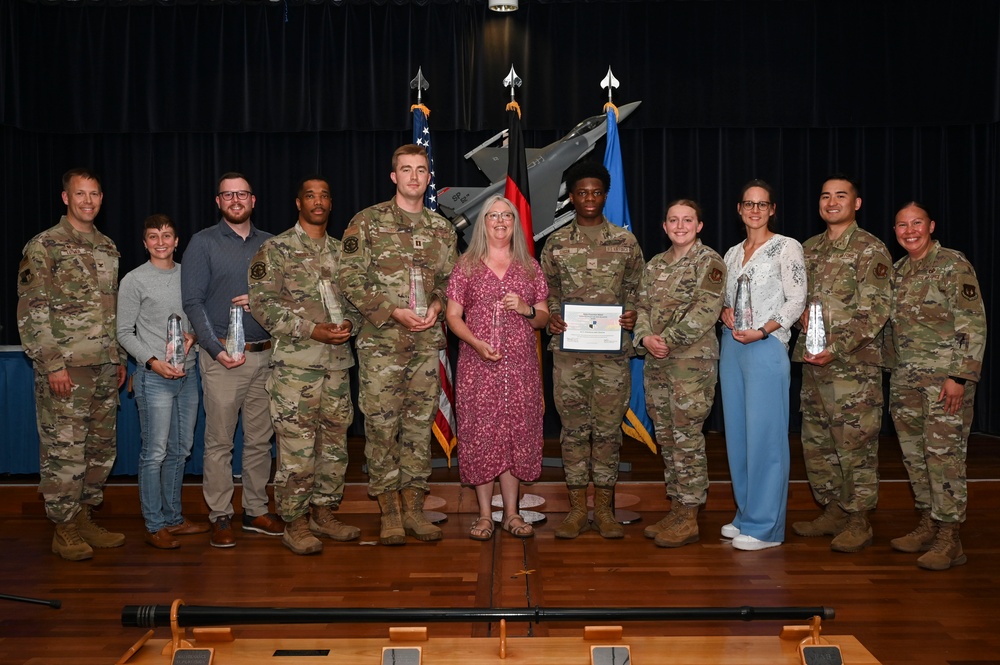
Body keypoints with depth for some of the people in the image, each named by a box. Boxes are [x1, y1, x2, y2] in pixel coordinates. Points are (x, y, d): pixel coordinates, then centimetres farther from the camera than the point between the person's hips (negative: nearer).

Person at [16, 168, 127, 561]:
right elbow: (31, 311, -10)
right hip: (66, 367, -7)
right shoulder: (44, 246, -6)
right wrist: (52, 363, -15)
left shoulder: (107, 248, 15)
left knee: (102, 447, 11)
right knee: (64, 450, -1)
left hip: (104, 366, 7)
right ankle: (64, 531, 11)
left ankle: (85, 518, 24)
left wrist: (119, 357, 16)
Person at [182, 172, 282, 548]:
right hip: (222, 355, -4)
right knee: (219, 442, -1)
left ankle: (256, 511, 19)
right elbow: (192, 302, -4)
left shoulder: (269, 244, 13)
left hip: (264, 354, 4)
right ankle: (220, 517, 8)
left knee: (260, 439, 8)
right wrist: (216, 349, -13)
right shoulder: (203, 243, 2)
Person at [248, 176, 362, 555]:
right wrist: (311, 330, -16)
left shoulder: (341, 251, 15)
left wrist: (350, 323, -3)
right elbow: (261, 302, -9)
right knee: (296, 446, -4)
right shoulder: (276, 249, -2)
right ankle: (295, 523, 8)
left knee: (334, 443, 11)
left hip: (338, 362, 6)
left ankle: (324, 513, 24)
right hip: (295, 363, -6)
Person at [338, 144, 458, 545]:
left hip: (427, 343, 4)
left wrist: (437, 305, -5)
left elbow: (452, 280, 16)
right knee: (381, 425, 0)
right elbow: (351, 280, -6)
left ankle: (413, 508, 20)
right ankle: (390, 513, 13)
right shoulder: (367, 223, -1)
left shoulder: (442, 228, 12)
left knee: (419, 425, 8)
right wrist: (394, 312, -15)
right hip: (381, 343, -3)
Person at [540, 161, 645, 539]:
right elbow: (547, 292, 11)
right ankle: (577, 508, 15)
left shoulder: (625, 241, 7)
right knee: (573, 428, 5)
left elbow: (635, 289, 10)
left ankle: (604, 509, 15)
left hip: (613, 349, 0)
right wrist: (550, 317, -8)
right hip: (568, 349, 0)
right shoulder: (556, 243, 7)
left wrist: (632, 314, -9)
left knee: (608, 428, 4)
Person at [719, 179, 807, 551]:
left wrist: (762, 331, -17)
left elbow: (797, 301, -8)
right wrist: (726, 313, -2)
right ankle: (746, 515, 22)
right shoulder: (733, 253, 16)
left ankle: (765, 527, 3)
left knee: (765, 435, -5)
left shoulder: (786, 247, -2)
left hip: (766, 347, -7)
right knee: (737, 433, 10)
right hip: (731, 346, 7)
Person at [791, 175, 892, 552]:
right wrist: (803, 313, 0)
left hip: (853, 364, -7)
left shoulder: (870, 249, -6)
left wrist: (837, 348, -21)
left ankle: (858, 522, 10)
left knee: (855, 442, -2)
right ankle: (832, 511, 26)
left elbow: (875, 311, -12)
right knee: (816, 440, 12)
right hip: (813, 363, 7)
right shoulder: (809, 249, 15)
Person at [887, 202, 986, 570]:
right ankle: (928, 525, 24)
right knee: (914, 454, 11)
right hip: (906, 378, 7)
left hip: (945, 377, -7)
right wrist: (894, 370, 15)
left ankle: (949, 540, 2)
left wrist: (960, 376, -18)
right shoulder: (897, 270, 13)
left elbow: (973, 325, -12)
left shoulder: (953, 265, -8)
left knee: (944, 453, -6)